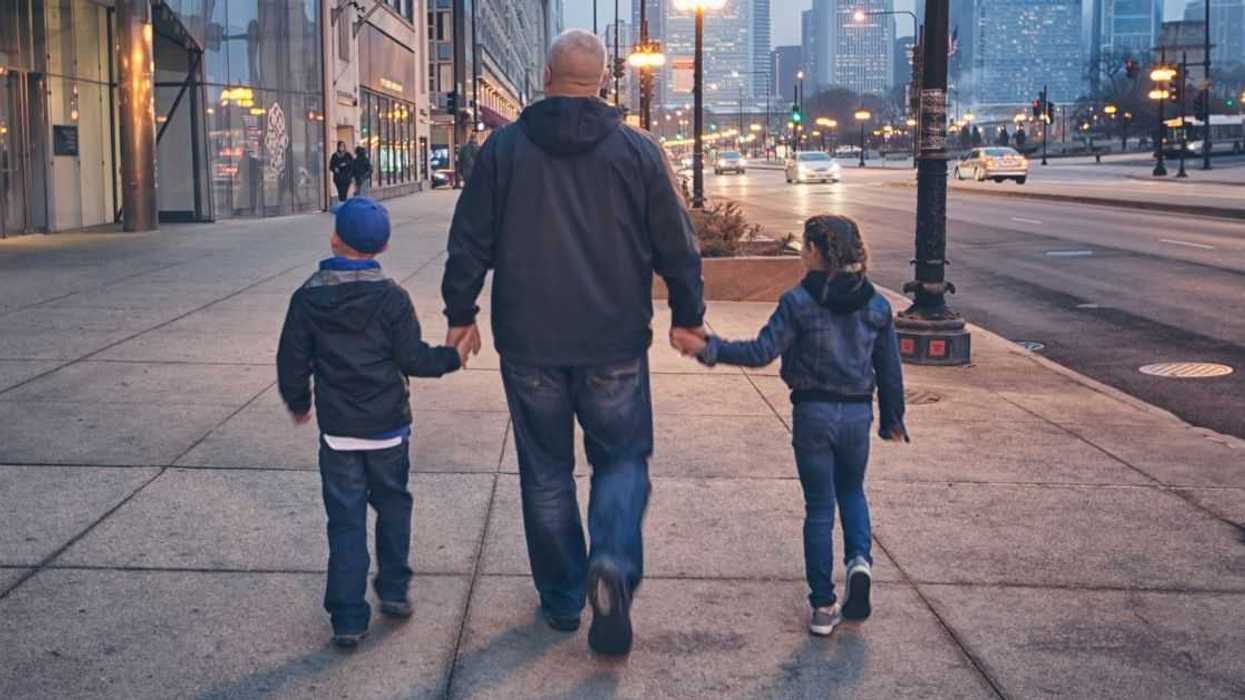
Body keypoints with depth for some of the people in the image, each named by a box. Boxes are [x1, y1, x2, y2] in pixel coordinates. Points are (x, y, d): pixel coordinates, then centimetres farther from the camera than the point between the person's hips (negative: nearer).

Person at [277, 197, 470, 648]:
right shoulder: (391, 297, -9)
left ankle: (348, 619, 2)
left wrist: (297, 403, 18)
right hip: (388, 426, 0)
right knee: (392, 505, 21)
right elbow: (412, 358, -9)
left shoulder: (308, 298, -4)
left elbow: (292, 361, 0)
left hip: (337, 430, 1)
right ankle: (393, 590, 25)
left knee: (346, 522, 4)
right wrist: (453, 357, 8)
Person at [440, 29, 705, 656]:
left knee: (546, 473, 13)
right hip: (614, 346, 0)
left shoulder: (504, 147, -1)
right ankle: (613, 564, -12)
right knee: (623, 458, 13)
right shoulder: (638, 151, -3)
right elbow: (676, 245, 2)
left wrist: (460, 312, 13)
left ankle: (562, 599, 20)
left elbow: (470, 240, 2)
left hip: (529, 345, 1)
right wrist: (688, 316, 14)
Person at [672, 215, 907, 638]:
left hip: (813, 413, -2)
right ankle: (859, 559, -1)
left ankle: (823, 606, 8)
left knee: (819, 508, 6)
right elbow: (890, 369, 7)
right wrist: (892, 418, 18)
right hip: (858, 413, 3)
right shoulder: (876, 305, 1)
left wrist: (707, 349, -12)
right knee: (851, 492, 25)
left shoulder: (799, 302, -10)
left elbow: (761, 352, -16)